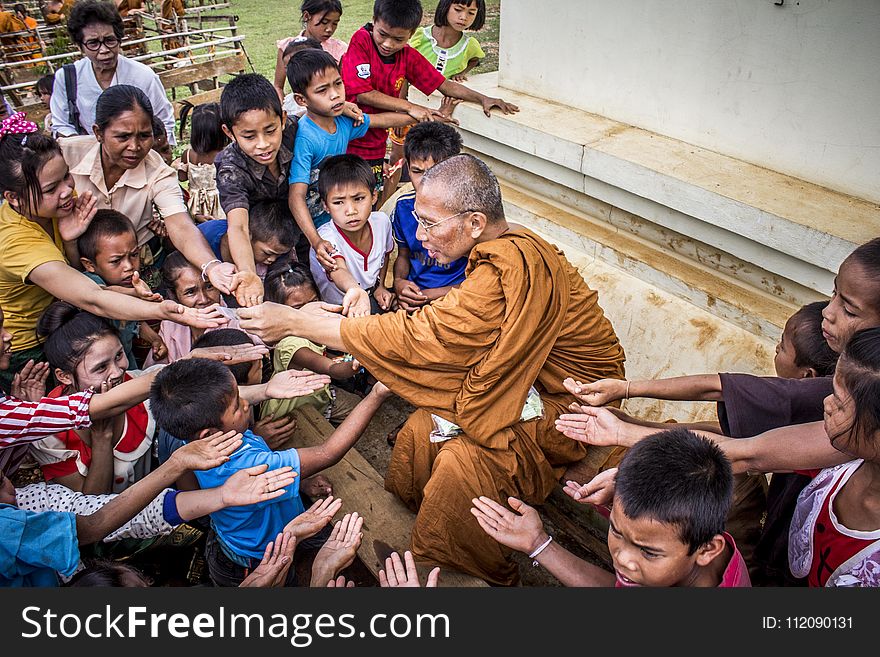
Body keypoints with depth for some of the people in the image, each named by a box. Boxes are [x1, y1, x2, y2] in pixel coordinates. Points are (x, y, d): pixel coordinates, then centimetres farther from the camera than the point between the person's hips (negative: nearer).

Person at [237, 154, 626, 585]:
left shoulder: (506, 272, -32)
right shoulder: (506, 248, -2)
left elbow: (415, 337, -30)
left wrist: (293, 322, -24)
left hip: (575, 402, -9)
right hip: (533, 380, 9)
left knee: (462, 462, -24)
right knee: (421, 428, -6)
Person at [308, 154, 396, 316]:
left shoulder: (382, 221, -8)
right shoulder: (327, 238, -28)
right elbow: (338, 271, -49)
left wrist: (380, 286, 9)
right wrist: (355, 291, -69)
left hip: (372, 298, 6)